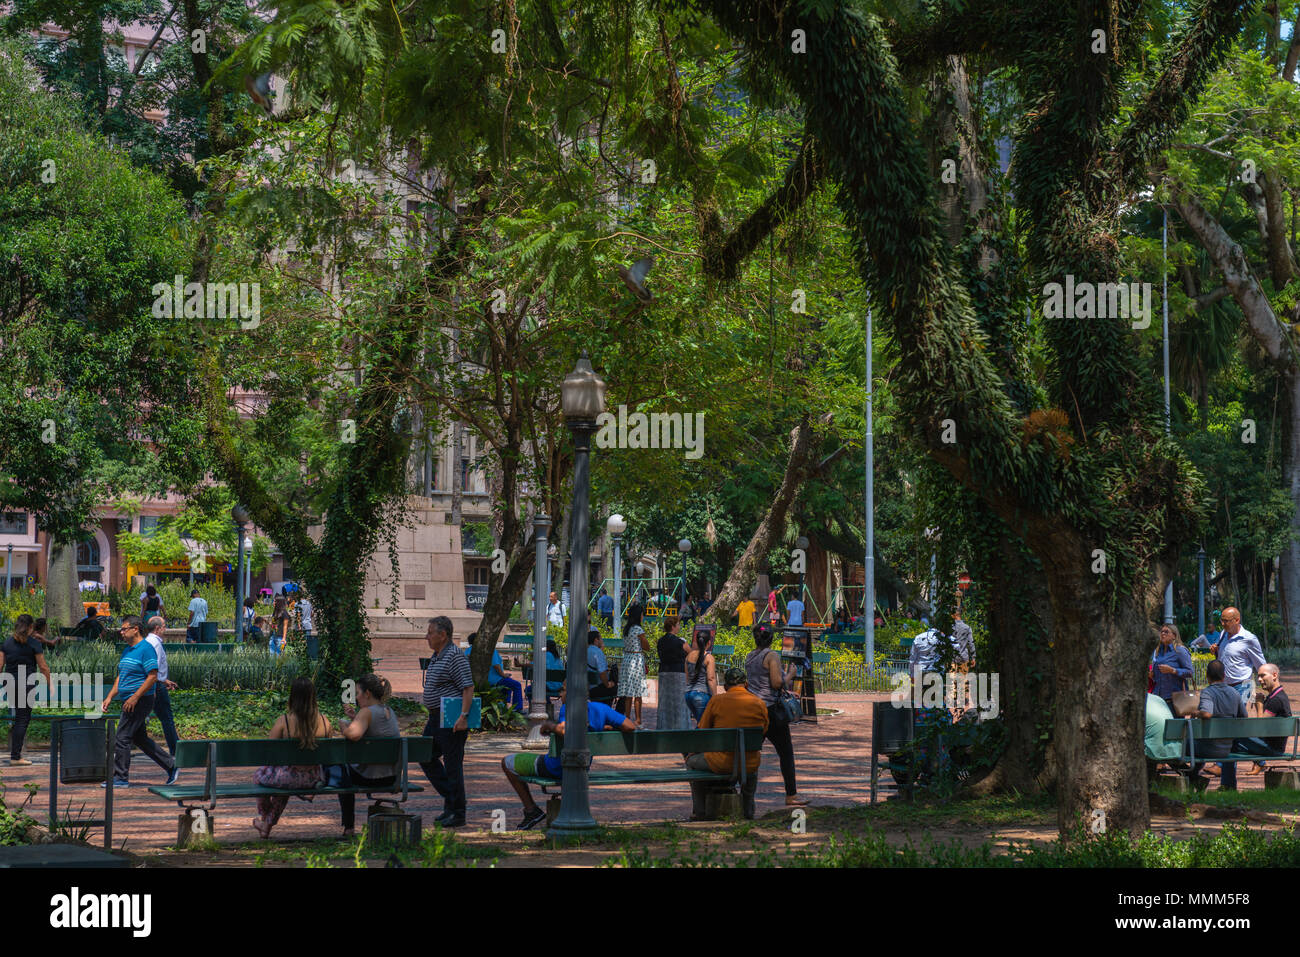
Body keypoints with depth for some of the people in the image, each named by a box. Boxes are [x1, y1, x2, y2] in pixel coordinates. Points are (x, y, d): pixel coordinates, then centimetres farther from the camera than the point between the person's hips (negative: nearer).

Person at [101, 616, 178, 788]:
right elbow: (120, 677, 22)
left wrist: (134, 698, -22)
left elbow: (153, 676, -19)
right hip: (129, 702, 10)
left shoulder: (146, 649, -13)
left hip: (140, 701, -10)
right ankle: (171, 767, 19)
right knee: (140, 738, 14)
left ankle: (121, 778, -2)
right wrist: (109, 698, 12)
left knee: (122, 738, -8)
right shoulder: (127, 651, 16)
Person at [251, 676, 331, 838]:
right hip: (314, 779, 4)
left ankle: (264, 817, 54)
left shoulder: (283, 721, -18)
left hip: (291, 778, -4)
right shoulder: (325, 721, -7)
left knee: (259, 774, 30)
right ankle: (268, 825, 54)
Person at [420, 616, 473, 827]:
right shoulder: (436, 657, 15)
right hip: (436, 719, 11)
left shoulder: (455, 656, -16)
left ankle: (457, 814, 1)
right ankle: (450, 798, 21)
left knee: (452, 764, -5)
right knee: (427, 758, 14)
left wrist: (463, 717, -28)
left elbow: (468, 687, -22)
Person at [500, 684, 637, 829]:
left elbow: (564, 730, -46)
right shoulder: (601, 709, -8)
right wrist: (608, 728, 5)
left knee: (507, 762, 14)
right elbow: (631, 727, -10)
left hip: (554, 768, -7)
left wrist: (549, 724, -26)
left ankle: (531, 810, 9)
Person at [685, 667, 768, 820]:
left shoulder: (716, 701, -8)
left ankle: (699, 811, 29)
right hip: (748, 766, 3)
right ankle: (748, 810, 41)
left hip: (720, 764, -3)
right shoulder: (760, 704, -2)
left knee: (692, 760, 29)